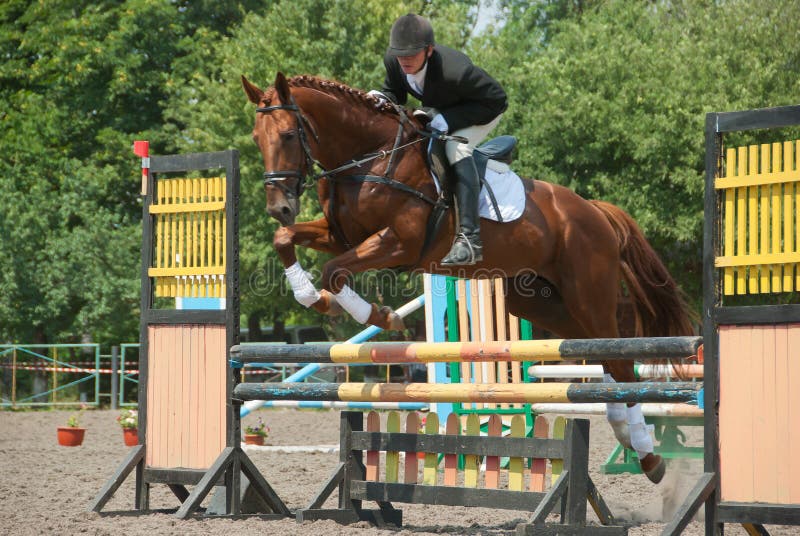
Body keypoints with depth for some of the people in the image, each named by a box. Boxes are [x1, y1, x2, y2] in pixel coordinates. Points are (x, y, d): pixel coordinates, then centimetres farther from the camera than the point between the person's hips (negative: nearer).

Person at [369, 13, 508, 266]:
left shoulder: (456, 70, -43)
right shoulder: (392, 60, -23)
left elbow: (497, 100, -32)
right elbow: (395, 93, -1)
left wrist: (447, 120, -36)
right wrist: (380, 98, -27)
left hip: (484, 112, -8)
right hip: (443, 114, 8)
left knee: (456, 147, -34)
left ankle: (470, 238, -41)